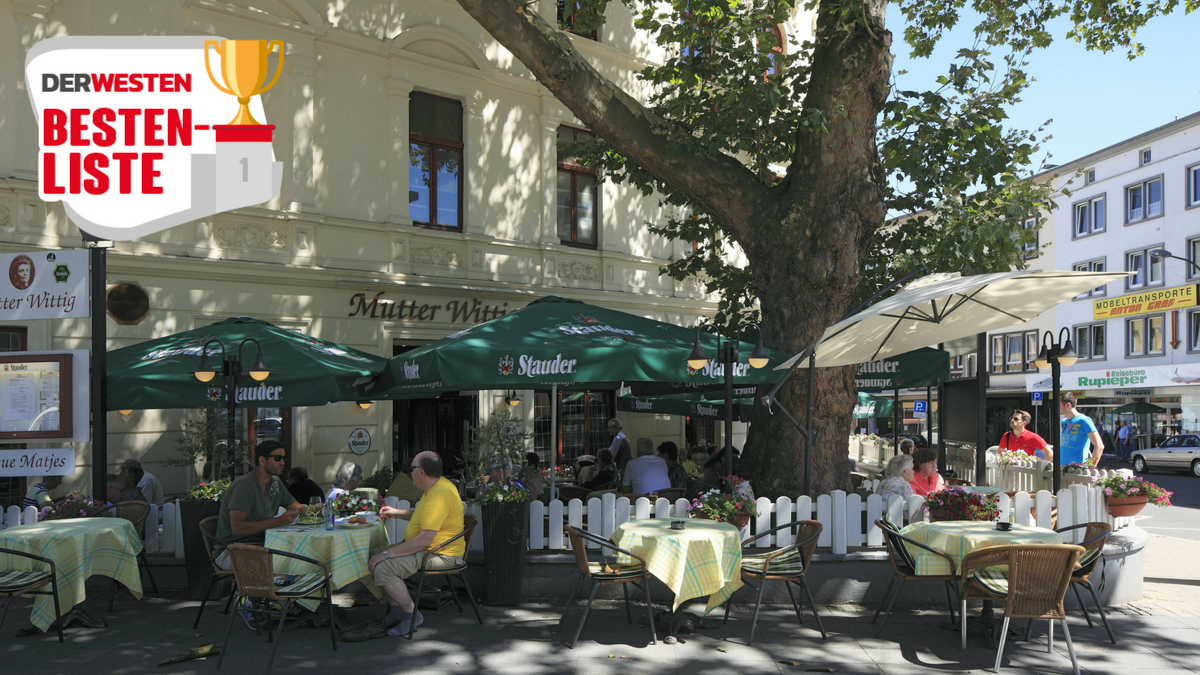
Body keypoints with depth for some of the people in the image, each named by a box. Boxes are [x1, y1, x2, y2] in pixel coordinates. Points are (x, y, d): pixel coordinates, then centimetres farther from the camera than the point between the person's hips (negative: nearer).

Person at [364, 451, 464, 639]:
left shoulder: (438, 496, -26)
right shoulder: (437, 485, 9)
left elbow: (424, 539, -31)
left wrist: (386, 554, -26)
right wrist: (396, 513, 26)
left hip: (440, 555, -12)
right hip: (425, 548, 12)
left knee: (382, 568, -24)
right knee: (373, 554, 10)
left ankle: (412, 614, -6)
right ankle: (396, 611, 9)